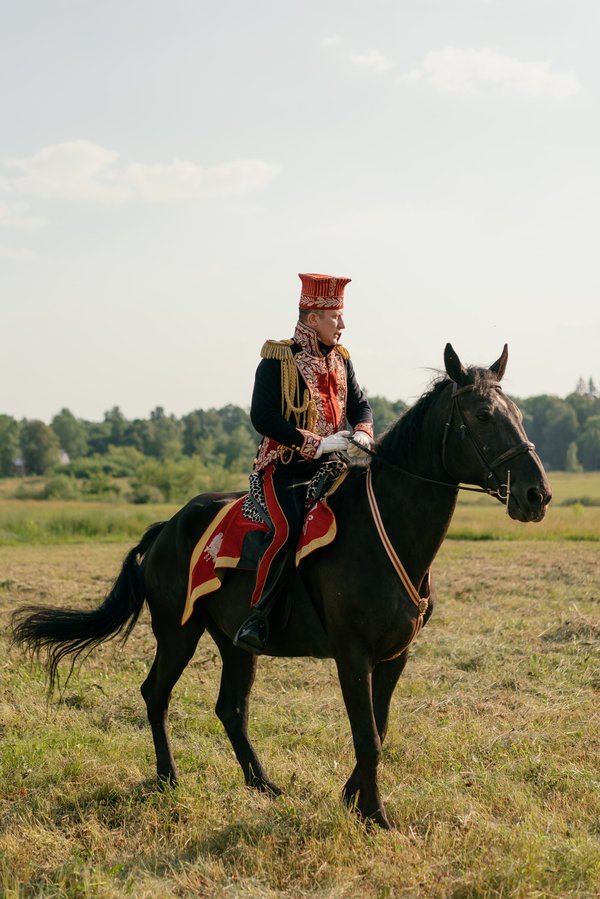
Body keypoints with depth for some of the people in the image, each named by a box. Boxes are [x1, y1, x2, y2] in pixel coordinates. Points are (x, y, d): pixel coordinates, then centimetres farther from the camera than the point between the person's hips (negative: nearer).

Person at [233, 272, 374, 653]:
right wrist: (316, 443, -22)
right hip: (285, 466, -6)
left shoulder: (341, 359, 12)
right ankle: (257, 616, -20)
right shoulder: (278, 360, -8)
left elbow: (360, 405, 14)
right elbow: (262, 416, -16)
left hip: (331, 464, 6)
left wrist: (363, 432, -11)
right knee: (289, 529, -30)